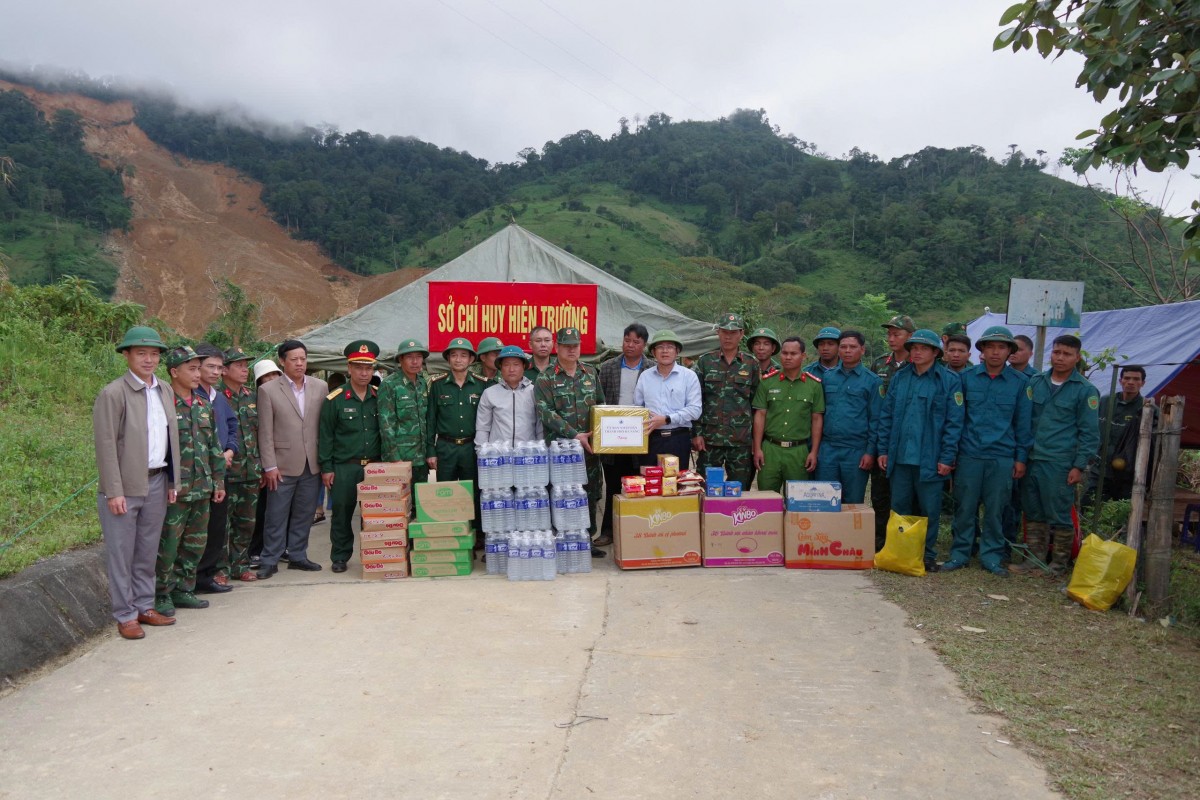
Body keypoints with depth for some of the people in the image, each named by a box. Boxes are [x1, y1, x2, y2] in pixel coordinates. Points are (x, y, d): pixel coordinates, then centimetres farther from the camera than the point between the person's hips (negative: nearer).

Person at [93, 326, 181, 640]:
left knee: (148, 552, 15)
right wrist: (114, 492, -15)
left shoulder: (165, 390, 9)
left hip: (157, 483, 6)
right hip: (124, 486, -6)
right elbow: (106, 446, -12)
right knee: (121, 554, 4)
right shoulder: (113, 394, -10)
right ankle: (125, 616, 14)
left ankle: (145, 607, 27)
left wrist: (172, 481, 9)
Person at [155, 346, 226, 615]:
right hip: (174, 490, -7)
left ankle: (183, 590, 26)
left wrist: (219, 481, 13)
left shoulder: (203, 405, 11)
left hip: (202, 489, 7)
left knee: (196, 543, 13)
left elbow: (214, 446, 15)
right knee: (168, 545, 2)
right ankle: (161, 595, 15)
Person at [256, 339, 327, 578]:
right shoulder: (268, 390, -2)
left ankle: (298, 556, 24)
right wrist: (269, 466, -8)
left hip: (312, 465, 3)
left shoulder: (320, 387, 6)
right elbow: (265, 432, -4)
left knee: (304, 514, 12)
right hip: (283, 465, -3)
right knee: (276, 516, 3)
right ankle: (270, 560, 14)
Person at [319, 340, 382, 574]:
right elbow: (325, 436, -2)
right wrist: (326, 468, -4)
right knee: (342, 513, 6)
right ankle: (339, 557, 19)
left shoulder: (379, 398, 6)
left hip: (375, 467, 2)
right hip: (344, 467, -2)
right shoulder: (334, 400, -3)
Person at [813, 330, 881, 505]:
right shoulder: (827, 377, 10)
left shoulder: (872, 381, 1)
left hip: (856, 451, -2)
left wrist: (870, 452, -8)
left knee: (853, 503, 7)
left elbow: (875, 420, -1)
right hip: (827, 449, 3)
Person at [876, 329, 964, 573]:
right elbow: (886, 416, 10)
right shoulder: (899, 378, 9)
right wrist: (883, 450, 4)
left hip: (930, 459, -3)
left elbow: (954, 422, -5)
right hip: (900, 457, 3)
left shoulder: (949, 381, -2)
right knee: (900, 508, 11)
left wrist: (947, 458, -10)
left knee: (929, 510, 6)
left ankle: (928, 555, 20)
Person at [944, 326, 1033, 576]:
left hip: (1002, 456, 0)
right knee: (964, 507, 5)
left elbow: (1023, 423, 6)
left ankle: (991, 555, 19)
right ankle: (960, 553, 16)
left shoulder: (1020, 382, 3)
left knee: (995, 509, 7)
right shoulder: (966, 377, 2)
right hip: (969, 454, 0)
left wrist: (1021, 457, 4)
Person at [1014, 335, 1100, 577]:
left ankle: (1060, 563, 16)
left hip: (1060, 464, -4)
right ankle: (1035, 558, 22)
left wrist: (1080, 466, -7)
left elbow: (1089, 433, -2)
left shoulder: (1085, 390, -2)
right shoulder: (1036, 382, 10)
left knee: (1060, 515, 2)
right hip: (1032, 460, 5)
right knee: (1033, 512, 11)